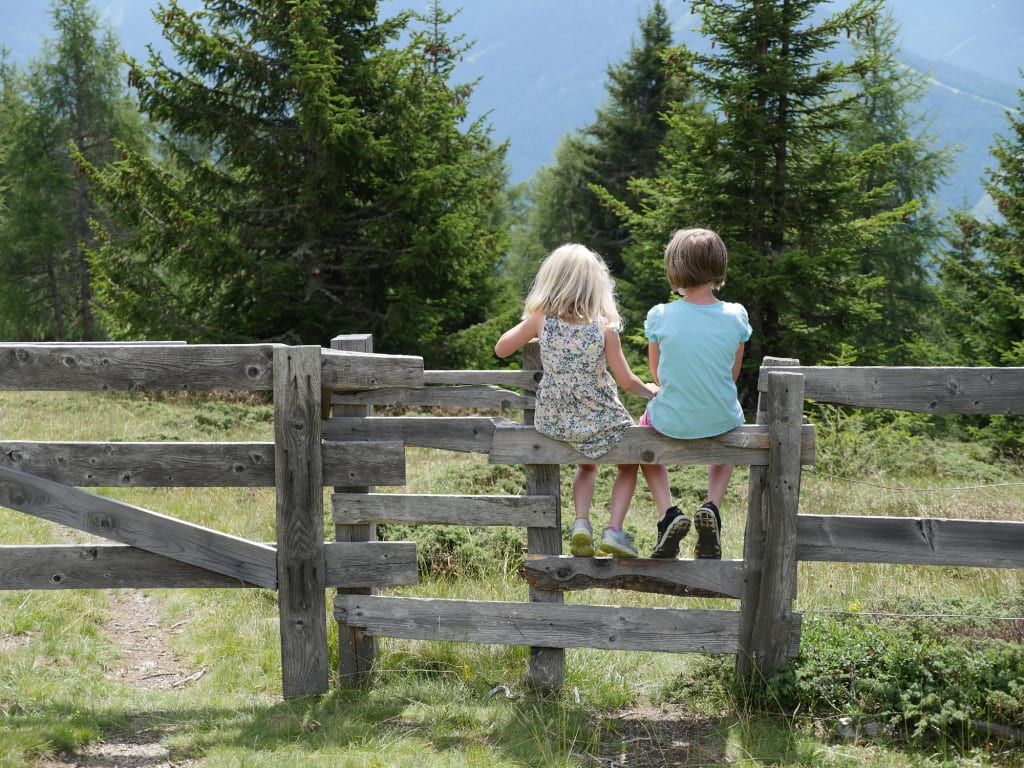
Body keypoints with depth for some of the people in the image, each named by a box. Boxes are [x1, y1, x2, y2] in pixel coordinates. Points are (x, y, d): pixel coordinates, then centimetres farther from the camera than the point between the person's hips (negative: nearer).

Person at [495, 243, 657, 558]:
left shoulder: (541, 320, -11)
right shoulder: (604, 328, -15)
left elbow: (501, 349, 2)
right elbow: (627, 382, -9)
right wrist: (649, 391, 12)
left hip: (554, 423, 3)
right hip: (601, 423, -3)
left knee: (587, 464, 33)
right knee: (629, 463, 26)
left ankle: (581, 523, 10)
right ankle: (614, 530, 9)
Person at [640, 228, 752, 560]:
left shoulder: (659, 316, -15)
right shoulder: (736, 316, -11)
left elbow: (657, 375, 1)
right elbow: (732, 374, 2)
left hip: (671, 423, -1)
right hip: (722, 419, 1)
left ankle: (667, 512, 12)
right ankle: (712, 507, 11)